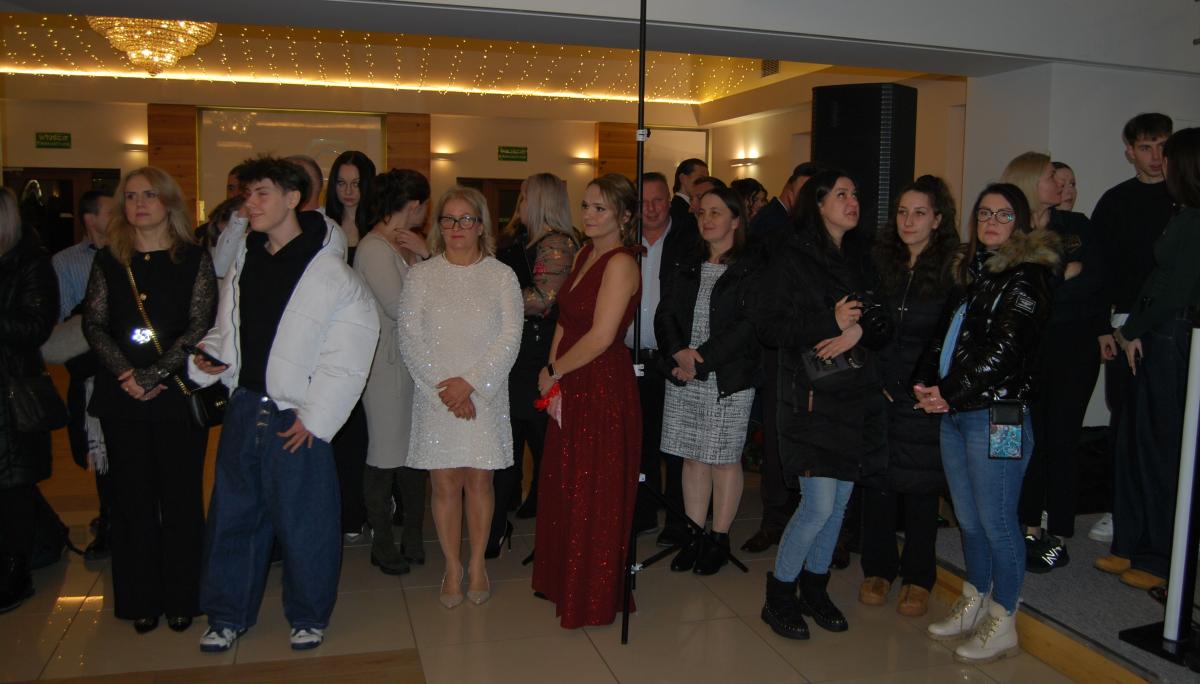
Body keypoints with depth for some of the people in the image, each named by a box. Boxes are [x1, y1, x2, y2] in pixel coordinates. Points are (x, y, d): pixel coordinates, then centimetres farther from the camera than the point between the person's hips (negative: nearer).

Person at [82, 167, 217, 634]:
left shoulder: (195, 259, 1)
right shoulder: (108, 262, 9)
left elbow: (199, 326, -7)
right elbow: (94, 325, 3)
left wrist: (154, 375, -15)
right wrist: (126, 375, -12)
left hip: (178, 395, -2)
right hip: (121, 399, 2)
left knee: (180, 498, 3)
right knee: (133, 498, 8)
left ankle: (181, 598, 15)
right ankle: (141, 599, 19)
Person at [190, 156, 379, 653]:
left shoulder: (330, 272, -10)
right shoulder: (242, 262, 11)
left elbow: (348, 354, -11)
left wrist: (315, 417, -12)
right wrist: (208, 357, 1)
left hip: (296, 419, -6)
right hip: (243, 407, 6)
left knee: (303, 521, 3)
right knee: (232, 514, 14)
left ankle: (307, 617, 24)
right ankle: (227, 614, 30)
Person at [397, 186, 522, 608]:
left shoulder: (501, 276, 3)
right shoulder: (421, 276, 4)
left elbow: (510, 338, -4)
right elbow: (410, 340, -2)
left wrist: (470, 382, -13)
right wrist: (444, 386, -12)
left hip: (485, 396, 0)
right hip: (435, 397, 0)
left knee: (479, 479, 4)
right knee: (445, 483, 3)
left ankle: (477, 564, 20)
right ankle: (453, 567, 17)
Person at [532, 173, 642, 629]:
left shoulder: (620, 263, -16)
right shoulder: (584, 255, 11)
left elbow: (601, 336, -21)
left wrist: (555, 371, -9)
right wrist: (552, 373, -1)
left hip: (603, 389, -8)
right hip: (570, 389, 8)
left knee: (595, 495, 4)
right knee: (564, 487, 17)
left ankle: (594, 598, 21)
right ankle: (565, 583, 35)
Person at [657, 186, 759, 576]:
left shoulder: (751, 270, -6)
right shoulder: (689, 269, 13)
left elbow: (749, 325, -14)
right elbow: (665, 314, 7)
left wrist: (702, 359, -17)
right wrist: (678, 352, -12)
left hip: (729, 380, -5)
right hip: (684, 379, 5)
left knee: (725, 459, 3)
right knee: (693, 458, 10)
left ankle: (719, 541, 15)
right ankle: (694, 537, 20)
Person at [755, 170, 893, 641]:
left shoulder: (860, 258, 13)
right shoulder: (792, 257, -4)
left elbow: (883, 326, 11)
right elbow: (768, 325, -10)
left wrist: (859, 328, -11)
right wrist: (830, 323, -18)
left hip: (857, 395, 6)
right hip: (811, 396, -6)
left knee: (840, 499, 11)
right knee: (819, 504, -9)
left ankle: (815, 588, 28)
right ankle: (778, 597, 10)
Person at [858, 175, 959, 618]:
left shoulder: (953, 270, -3)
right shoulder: (877, 261, 5)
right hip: (877, 390, 2)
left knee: (921, 485, 7)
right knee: (877, 480, 7)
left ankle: (918, 579, 21)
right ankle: (878, 569, 24)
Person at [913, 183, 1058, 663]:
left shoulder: (1026, 276, -8)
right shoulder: (971, 271, 16)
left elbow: (1006, 349, -16)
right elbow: (944, 335, 16)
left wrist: (950, 393, -14)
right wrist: (924, 381, 0)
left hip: (998, 416, -8)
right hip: (954, 414, 8)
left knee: (996, 522, 0)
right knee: (967, 518, 16)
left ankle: (1002, 624, 14)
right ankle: (973, 605, 31)